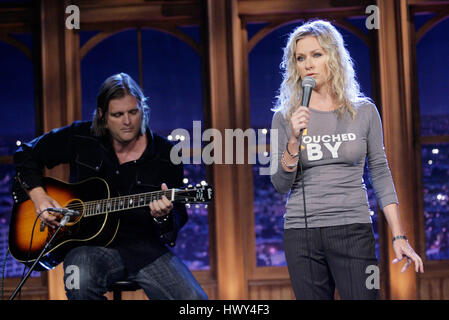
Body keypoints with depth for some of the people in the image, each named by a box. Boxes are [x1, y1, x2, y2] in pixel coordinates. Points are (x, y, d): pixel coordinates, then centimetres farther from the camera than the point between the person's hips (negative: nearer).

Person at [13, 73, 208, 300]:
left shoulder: (165, 155, 1)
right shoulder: (80, 138, 3)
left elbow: (178, 220, 2)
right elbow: (26, 154, 15)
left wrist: (163, 217, -22)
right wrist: (38, 195, -1)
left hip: (144, 246, 0)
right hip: (90, 244, 0)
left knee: (194, 300, -22)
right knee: (80, 282, -37)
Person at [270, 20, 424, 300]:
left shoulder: (364, 112, 4)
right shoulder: (285, 117, 4)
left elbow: (381, 175, 7)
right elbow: (280, 185, 1)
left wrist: (399, 237, 2)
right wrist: (294, 140, -15)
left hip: (353, 231, -1)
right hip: (302, 233, 1)